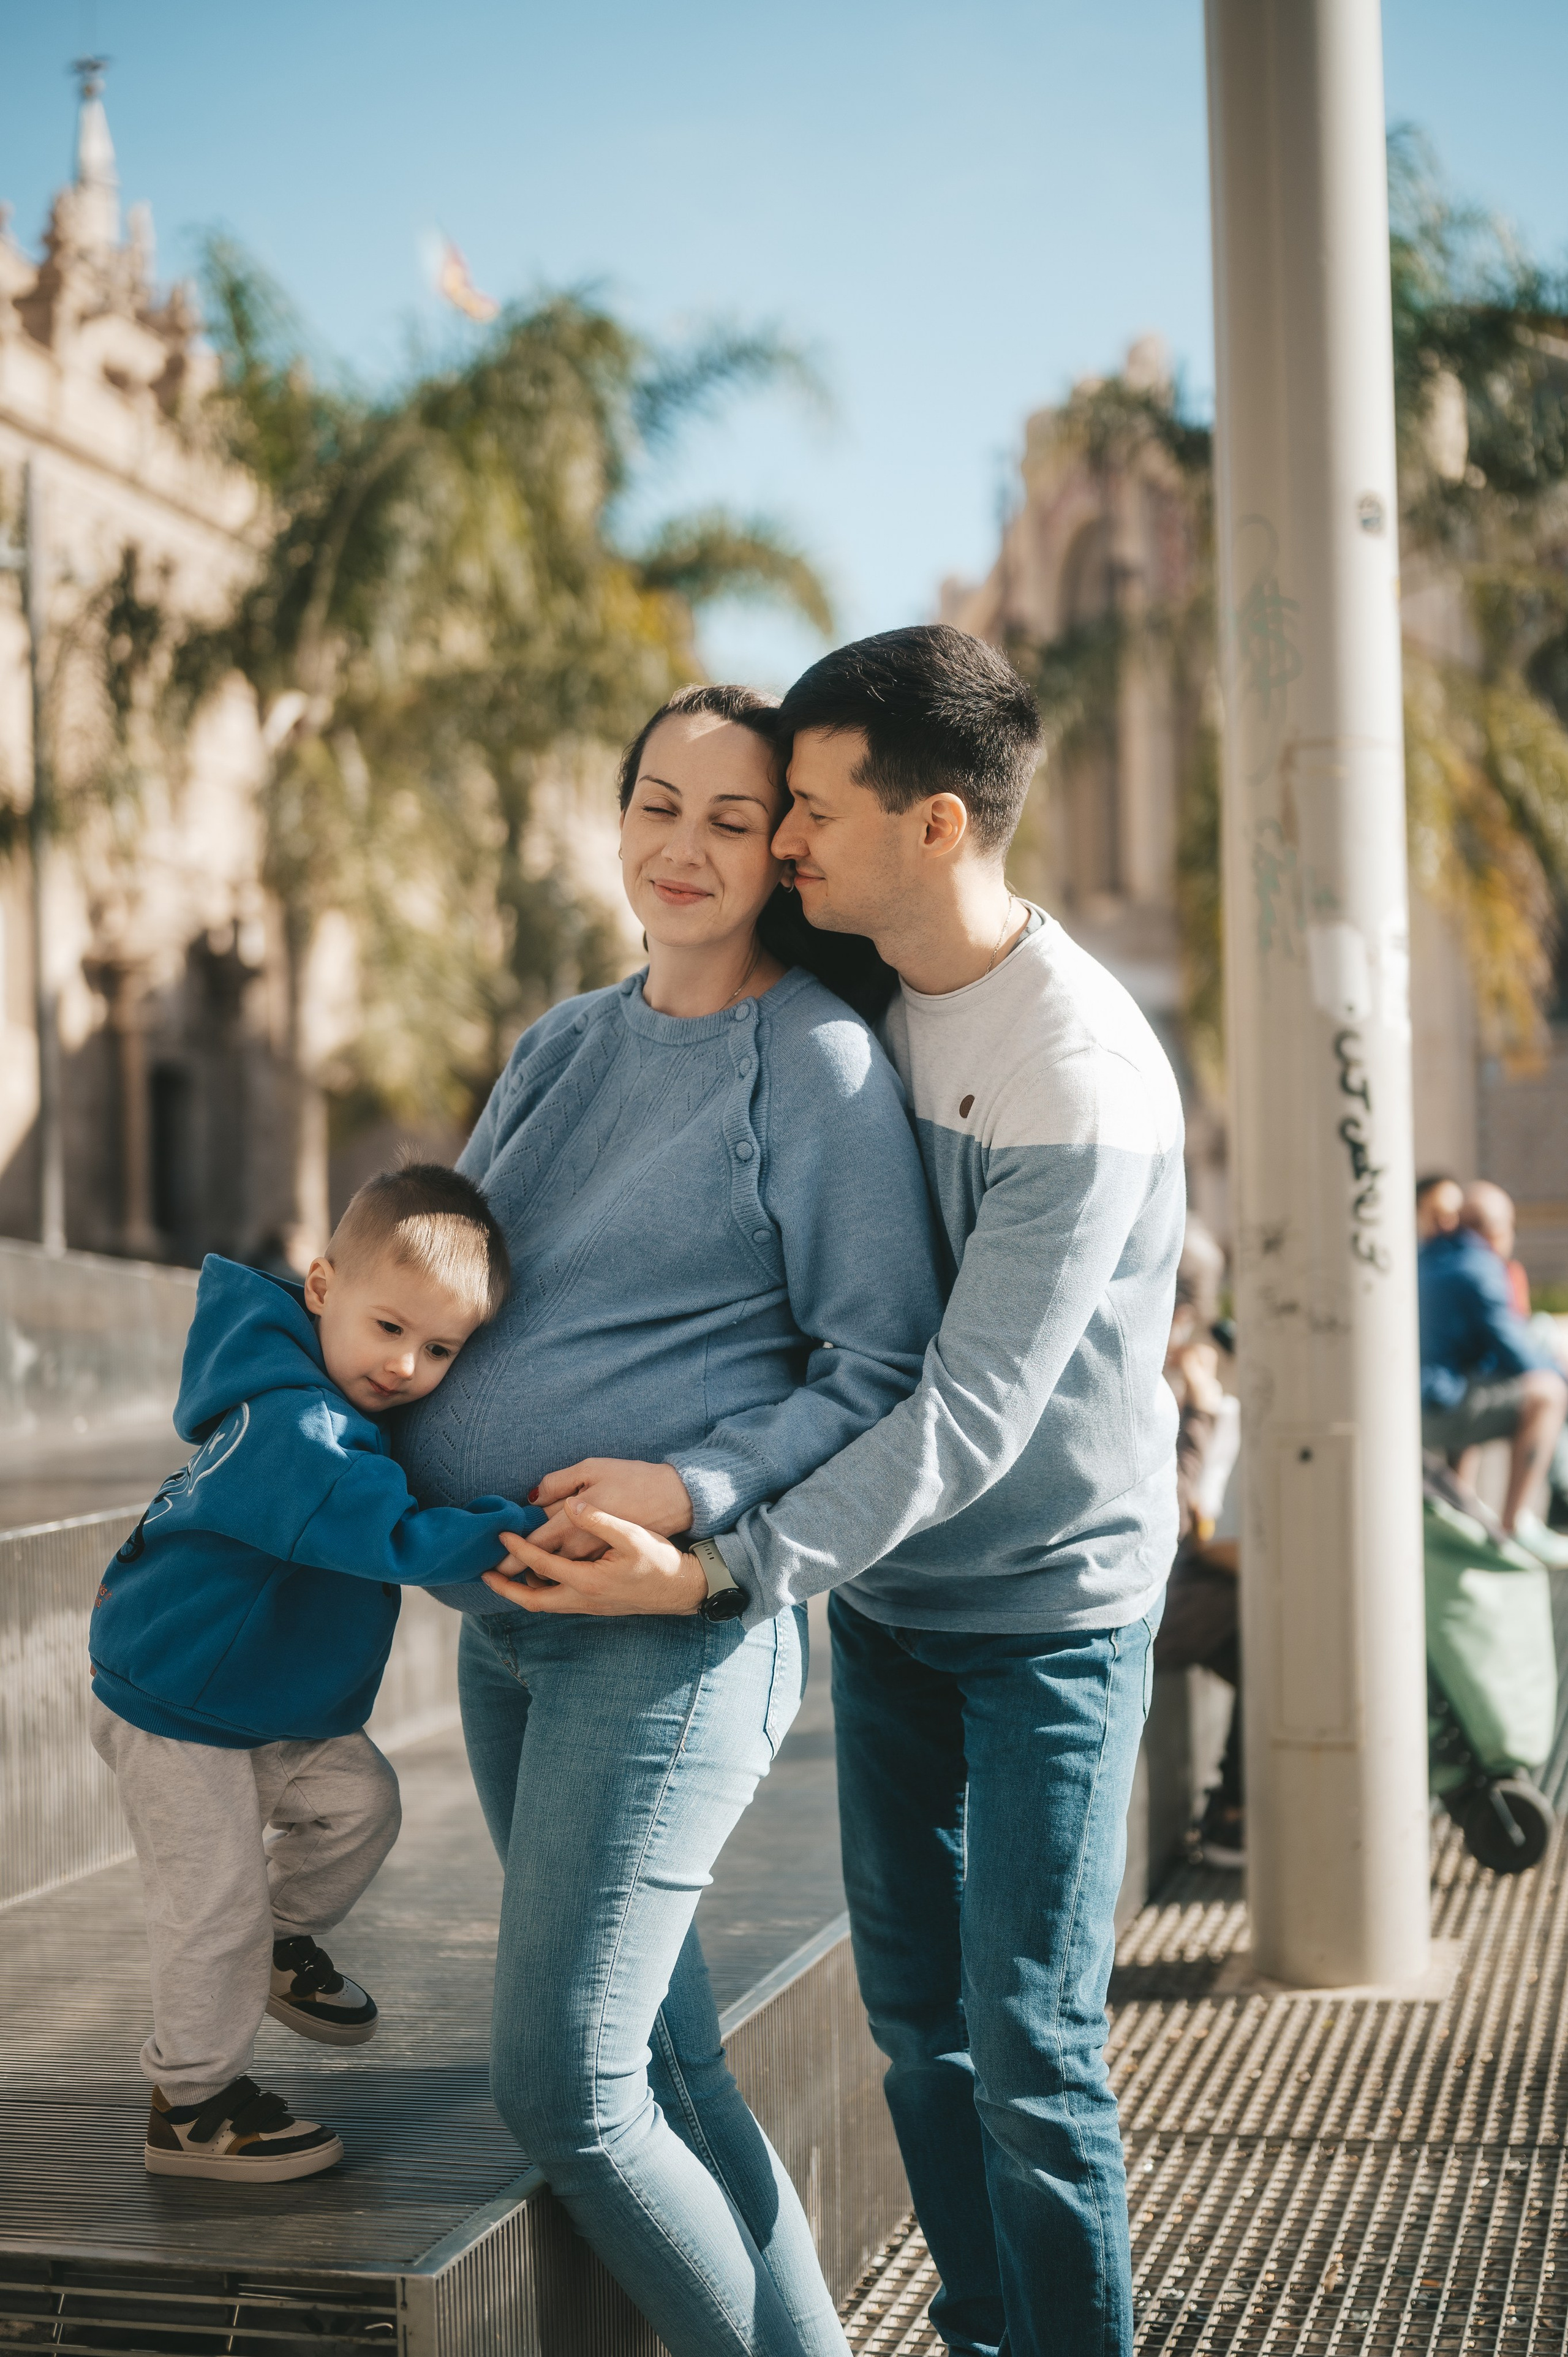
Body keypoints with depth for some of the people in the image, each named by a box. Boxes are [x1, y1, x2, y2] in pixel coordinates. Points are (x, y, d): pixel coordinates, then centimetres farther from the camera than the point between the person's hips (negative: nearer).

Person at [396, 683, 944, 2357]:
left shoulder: (819, 1061, -8)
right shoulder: (564, 1045, 14)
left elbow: (882, 1367, -11)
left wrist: (698, 1493, -22)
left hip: (671, 1625, -7)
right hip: (505, 1619, 8)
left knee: (561, 2088, -8)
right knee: (659, 2064, 13)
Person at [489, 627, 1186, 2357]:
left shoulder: (1082, 1083, -26)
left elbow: (972, 1415, -28)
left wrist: (720, 1568, -32)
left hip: (1051, 1608, -7)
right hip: (889, 1593, 7)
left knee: (1026, 2047, -4)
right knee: (912, 2012, 14)